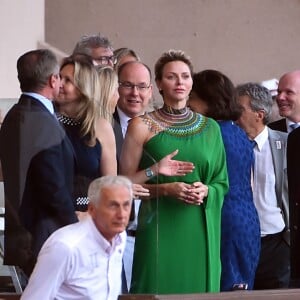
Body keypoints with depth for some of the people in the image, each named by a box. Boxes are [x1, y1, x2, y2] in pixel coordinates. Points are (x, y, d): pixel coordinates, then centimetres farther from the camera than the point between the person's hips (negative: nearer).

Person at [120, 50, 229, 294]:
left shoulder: (210, 128, 10)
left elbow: (222, 182, 12)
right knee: (160, 290, -4)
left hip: (200, 228, 3)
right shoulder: (142, 126, 1)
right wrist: (165, 189, -14)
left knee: (198, 289, 2)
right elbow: (127, 181, 0)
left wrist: (206, 190, -9)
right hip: (159, 227, -3)